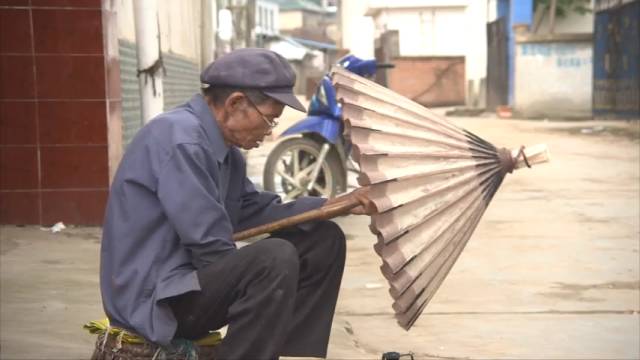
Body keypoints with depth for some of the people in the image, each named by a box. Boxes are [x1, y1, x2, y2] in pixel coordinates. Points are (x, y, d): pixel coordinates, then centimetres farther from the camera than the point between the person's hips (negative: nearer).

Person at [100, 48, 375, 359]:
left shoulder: (222, 143, 8)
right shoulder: (180, 140, -22)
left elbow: (252, 211, 15)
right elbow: (211, 250, -24)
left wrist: (336, 204, 7)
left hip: (195, 275, 10)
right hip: (154, 295, -10)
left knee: (324, 240, 8)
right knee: (275, 257, -33)